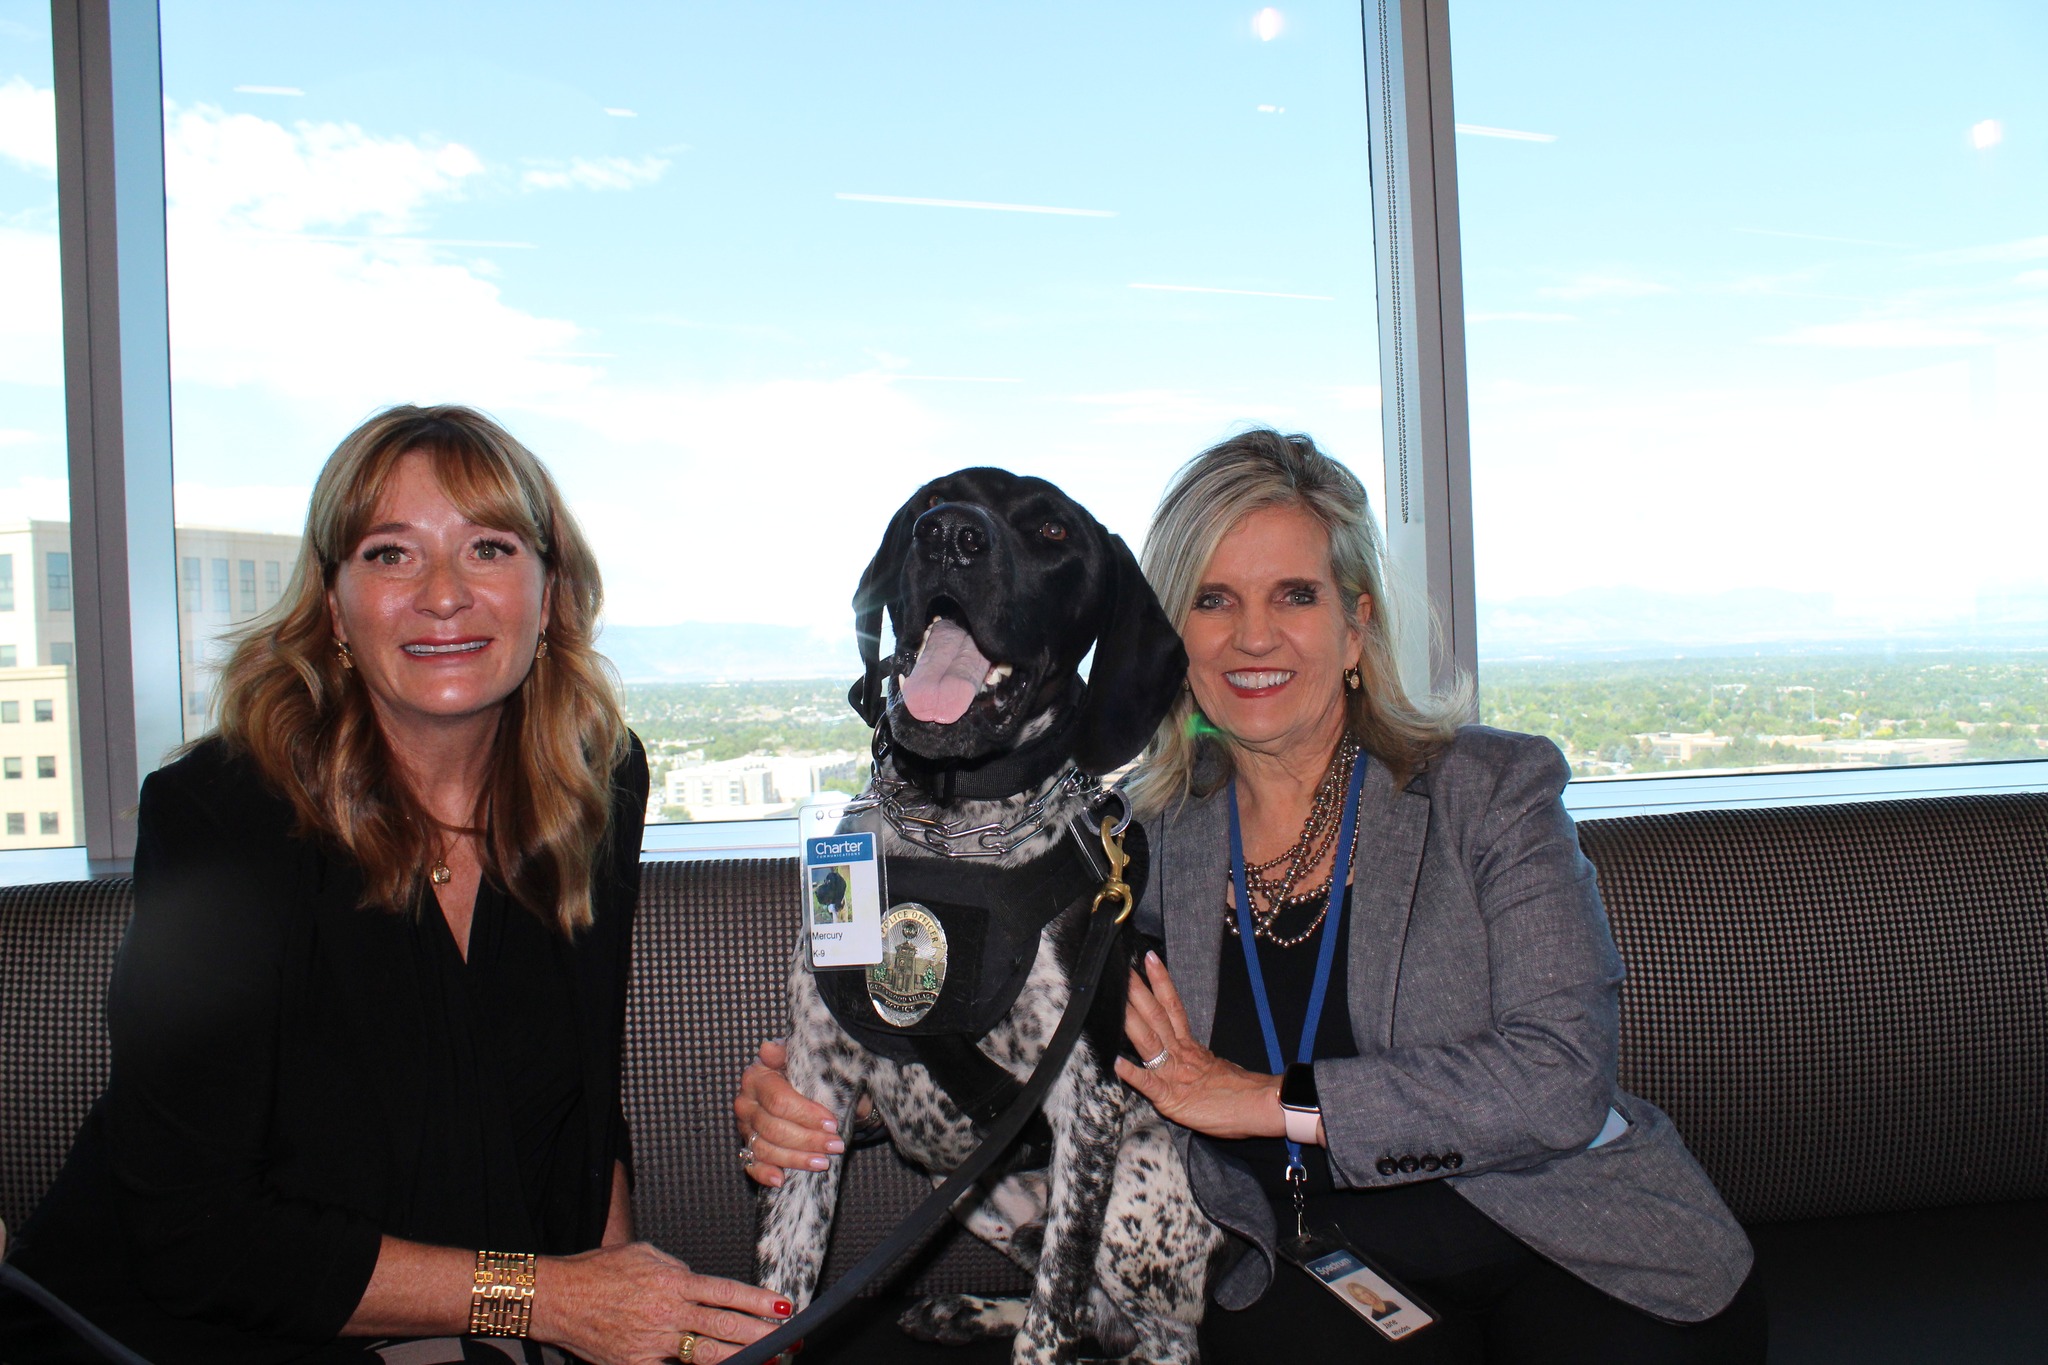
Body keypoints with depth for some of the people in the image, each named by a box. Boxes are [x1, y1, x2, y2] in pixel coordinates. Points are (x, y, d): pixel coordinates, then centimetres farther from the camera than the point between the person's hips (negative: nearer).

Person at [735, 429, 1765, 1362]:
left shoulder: (1493, 789, -8)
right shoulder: (1153, 836, 0)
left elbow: (1562, 1078, -17)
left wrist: (1269, 1098, -18)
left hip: (1581, 1259, -1)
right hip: (1332, 1276, 2)